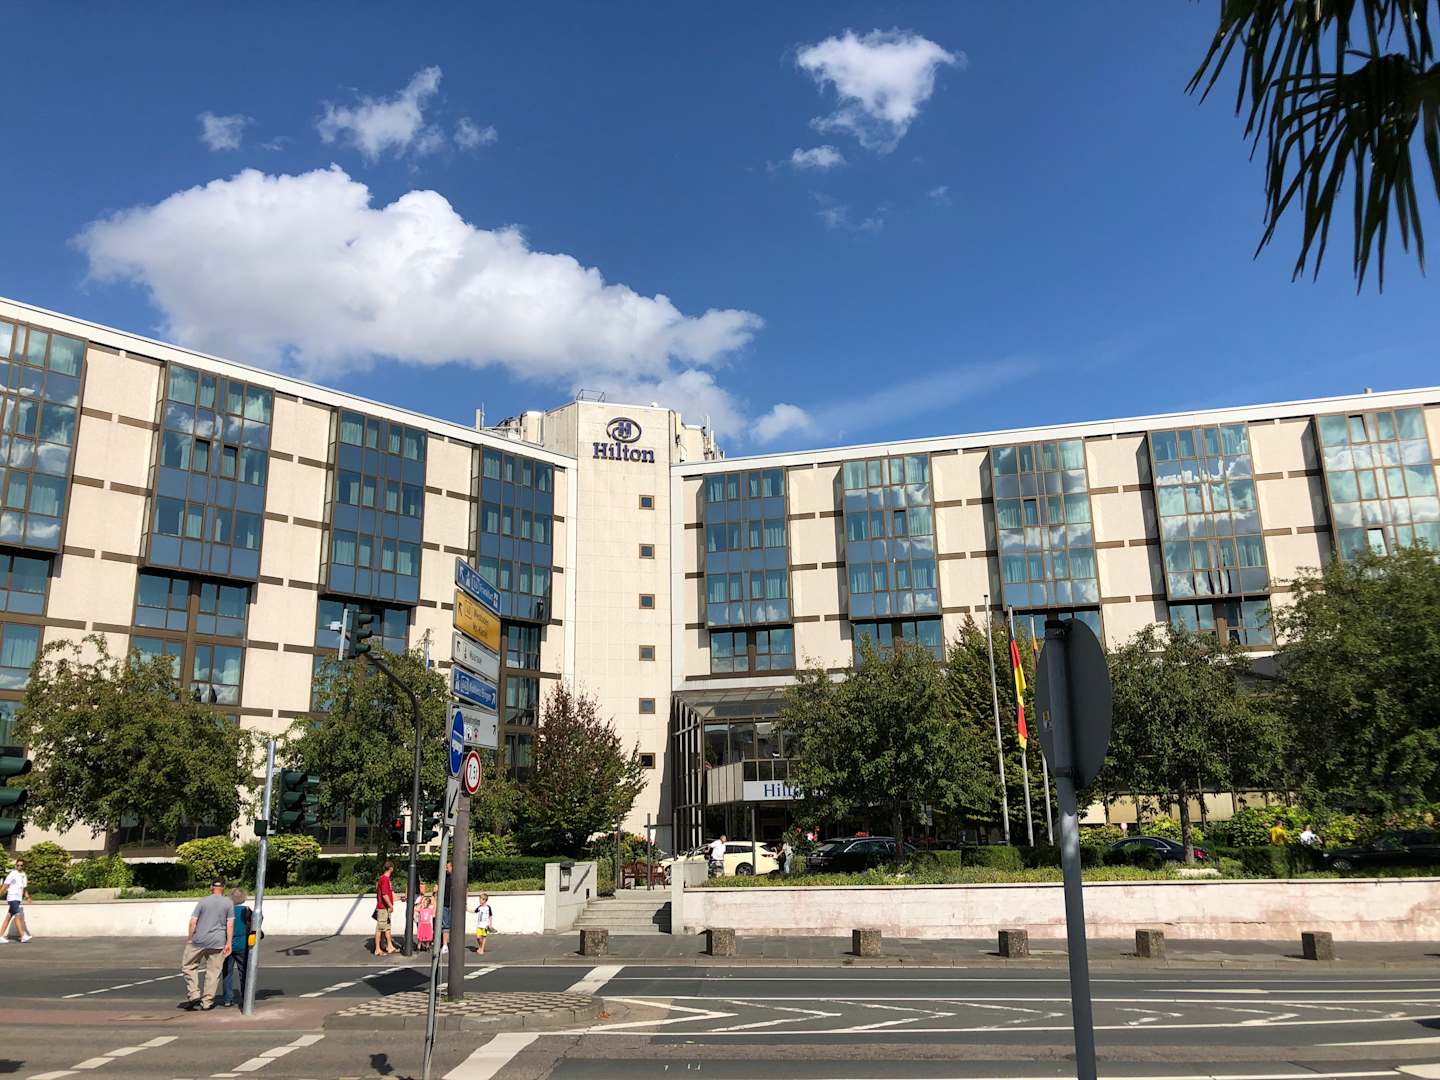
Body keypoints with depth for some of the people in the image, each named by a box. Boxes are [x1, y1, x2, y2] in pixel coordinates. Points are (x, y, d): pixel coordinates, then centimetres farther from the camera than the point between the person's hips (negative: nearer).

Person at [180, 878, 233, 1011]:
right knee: (213, 972, 7)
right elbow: (230, 924, -3)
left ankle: (194, 994, 6)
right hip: (218, 943, 1)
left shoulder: (203, 901, -1)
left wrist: (189, 938, 7)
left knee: (188, 965, 16)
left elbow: (193, 921, -4)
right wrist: (229, 943, 0)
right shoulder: (228, 903, 0)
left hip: (199, 940, -1)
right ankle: (207, 1002, 10)